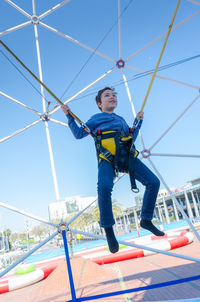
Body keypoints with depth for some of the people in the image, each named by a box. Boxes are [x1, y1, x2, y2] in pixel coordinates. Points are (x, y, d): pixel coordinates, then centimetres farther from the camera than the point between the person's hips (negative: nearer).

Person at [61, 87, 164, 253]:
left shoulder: (121, 119, 32)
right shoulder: (96, 118, 19)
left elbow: (132, 137, 35)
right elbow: (79, 134, 15)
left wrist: (138, 120, 37)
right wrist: (69, 115, 11)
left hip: (128, 156, 5)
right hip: (107, 159, -5)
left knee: (154, 182, -5)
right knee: (104, 187, -33)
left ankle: (146, 220, 13)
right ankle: (108, 230, -14)